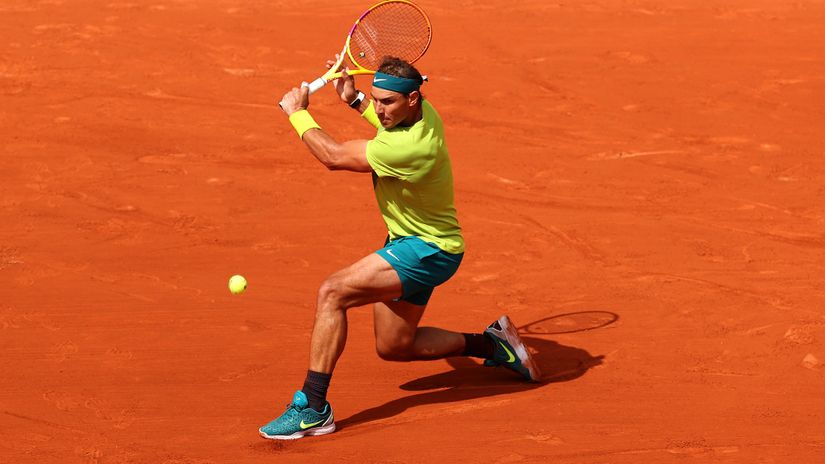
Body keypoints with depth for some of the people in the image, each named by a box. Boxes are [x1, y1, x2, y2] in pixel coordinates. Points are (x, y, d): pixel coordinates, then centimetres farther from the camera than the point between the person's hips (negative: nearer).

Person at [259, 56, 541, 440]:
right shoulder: (423, 112, -5)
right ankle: (491, 343, 31)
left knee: (332, 292, -24)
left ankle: (313, 407, -25)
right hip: (410, 241, 10)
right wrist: (355, 100, 12)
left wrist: (298, 113, -11)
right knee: (393, 347, 18)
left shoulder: (409, 147, -32)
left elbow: (333, 156, -25)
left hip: (427, 250, -10)